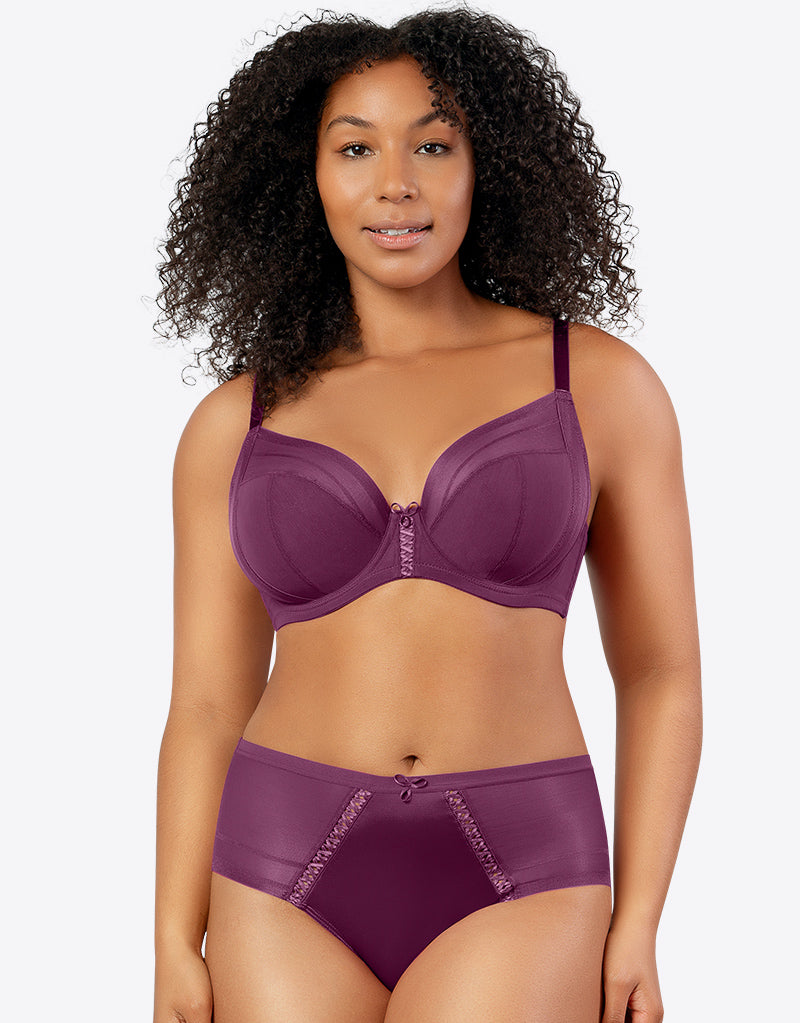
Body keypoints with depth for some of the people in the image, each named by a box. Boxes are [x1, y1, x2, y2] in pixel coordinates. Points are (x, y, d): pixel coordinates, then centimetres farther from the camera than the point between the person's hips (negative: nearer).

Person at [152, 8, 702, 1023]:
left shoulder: (600, 384, 1)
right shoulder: (235, 424, 6)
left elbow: (661, 671, 4)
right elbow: (205, 708, 6)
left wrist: (635, 929, -3)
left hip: (514, 881, -2)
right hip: (289, 876, 2)